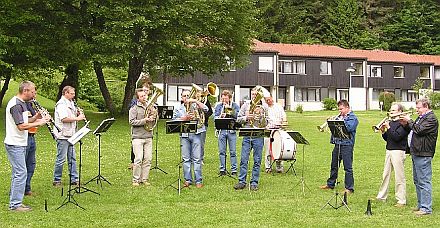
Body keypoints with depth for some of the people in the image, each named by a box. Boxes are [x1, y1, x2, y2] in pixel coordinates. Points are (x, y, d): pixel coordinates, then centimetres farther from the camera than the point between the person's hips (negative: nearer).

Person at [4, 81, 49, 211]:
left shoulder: (22, 103, 13)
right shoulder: (15, 104, -18)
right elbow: (21, 126, -25)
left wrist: (36, 117, 2)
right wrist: (39, 123, -17)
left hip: (20, 144, 10)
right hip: (15, 145, -10)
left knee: (18, 173, 15)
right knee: (21, 173, -10)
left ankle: (14, 201, 22)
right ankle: (15, 204, -5)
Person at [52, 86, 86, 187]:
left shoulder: (70, 103, 16)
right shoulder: (61, 104, -13)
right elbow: (64, 119, -24)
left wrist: (78, 113, 5)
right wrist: (77, 118, -17)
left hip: (70, 135, 9)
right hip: (62, 136, -9)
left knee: (72, 158, 10)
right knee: (61, 159, -3)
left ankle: (74, 179, 14)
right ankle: (56, 180, 6)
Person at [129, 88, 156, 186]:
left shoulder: (150, 107, 15)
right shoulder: (134, 109, -1)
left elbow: (155, 118, 23)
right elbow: (132, 122, -11)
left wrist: (152, 117, 0)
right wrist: (145, 120, -16)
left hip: (148, 137, 5)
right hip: (138, 137, -5)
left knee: (148, 159, 3)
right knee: (138, 159, -9)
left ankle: (144, 179, 12)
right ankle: (136, 180, 2)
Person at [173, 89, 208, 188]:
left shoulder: (195, 105, 9)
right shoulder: (178, 109, 13)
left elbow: (205, 109, -7)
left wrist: (195, 101, -11)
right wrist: (185, 118, -8)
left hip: (196, 134, -2)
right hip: (184, 135, 2)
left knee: (197, 158, -3)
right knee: (186, 159, 4)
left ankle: (198, 180, 0)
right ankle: (187, 180, 12)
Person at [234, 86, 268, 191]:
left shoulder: (264, 107, 4)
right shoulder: (245, 105, 8)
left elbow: (265, 124, 1)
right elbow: (238, 119, 8)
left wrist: (261, 115, -16)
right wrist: (246, 117, -10)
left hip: (258, 136, -1)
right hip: (247, 135, 1)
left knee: (257, 161, 2)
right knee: (243, 159, 0)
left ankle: (254, 182, 9)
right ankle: (241, 181, 7)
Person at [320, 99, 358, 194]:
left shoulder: (353, 118, -4)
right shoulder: (339, 117, 15)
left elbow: (348, 128, -21)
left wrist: (340, 121, -16)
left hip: (347, 145, -7)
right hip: (337, 144, 7)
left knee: (348, 167, -3)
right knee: (334, 165, 16)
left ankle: (349, 188, 3)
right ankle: (330, 184, 29)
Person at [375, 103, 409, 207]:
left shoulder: (403, 123, -10)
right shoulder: (390, 122, 14)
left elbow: (397, 137, -20)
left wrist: (388, 128, -17)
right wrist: (383, 131, -1)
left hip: (398, 152, -8)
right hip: (389, 151, 8)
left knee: (399, 177, -4)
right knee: (385, 175, 13)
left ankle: (401, 200, 1)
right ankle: (381, 196, 22)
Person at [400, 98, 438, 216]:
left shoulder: (431, 118, -13)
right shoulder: (421, 117, 18)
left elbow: (419, 130, -22)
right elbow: (413, 130, 22)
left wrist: (409, 121, -10)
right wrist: (406, 124, 4)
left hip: (423, 155, -11)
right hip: (416, 153, 11)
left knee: (424, 182, -9)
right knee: (417, 181, 17)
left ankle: (426, 208, -7)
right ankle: (421, 205, 25)